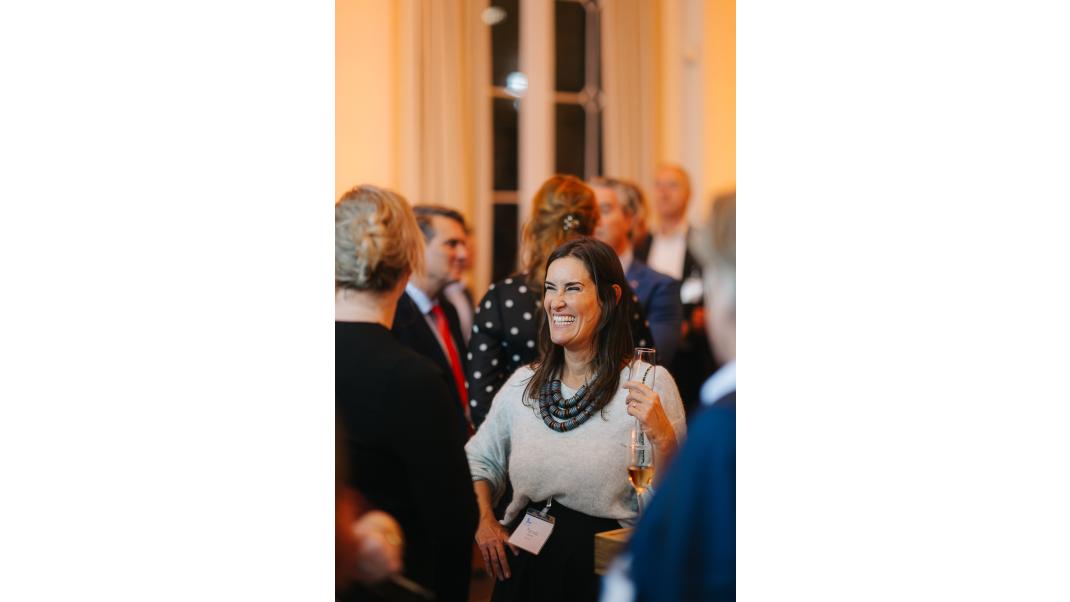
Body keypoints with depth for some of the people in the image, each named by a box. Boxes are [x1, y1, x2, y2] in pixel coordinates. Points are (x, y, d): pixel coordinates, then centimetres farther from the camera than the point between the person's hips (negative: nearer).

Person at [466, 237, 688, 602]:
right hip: (523, 568, 4)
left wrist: (663, 437, -27)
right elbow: (480, 459, 20)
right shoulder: (524, 384, 4)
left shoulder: (649, 384, -10)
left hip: (604, 572, -4)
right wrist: (483, 522, 5)